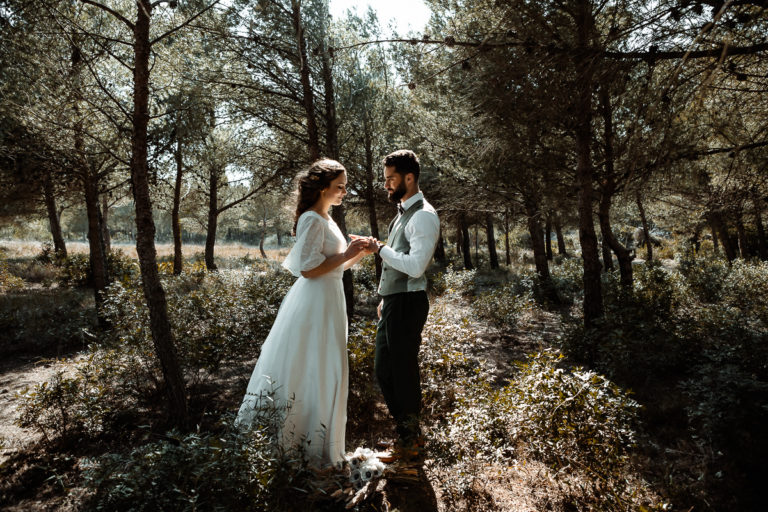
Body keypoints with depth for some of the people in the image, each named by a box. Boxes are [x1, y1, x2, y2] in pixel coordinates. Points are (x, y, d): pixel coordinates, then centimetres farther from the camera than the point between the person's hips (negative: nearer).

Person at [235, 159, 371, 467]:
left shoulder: (325, 220, 15)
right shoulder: (312, 220, -15)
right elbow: (309, 269, -21)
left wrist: (359, 253, 4)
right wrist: (347, 254, -17)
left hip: (328, 299, 10)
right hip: (315, 302, -10)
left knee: (322, 370, 17)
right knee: (315, 370, -1)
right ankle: (315, 445, 13)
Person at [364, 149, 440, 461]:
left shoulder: (423, 216, -14)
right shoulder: (403, 213, 17)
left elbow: (415, 266, -24)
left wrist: (379, 248, -18)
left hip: (408, 304, -10)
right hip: (393, 302, 10)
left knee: (403, 371, 1)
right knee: (383, 369, 16)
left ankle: (410, 443, 21)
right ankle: (406, 431, 33)